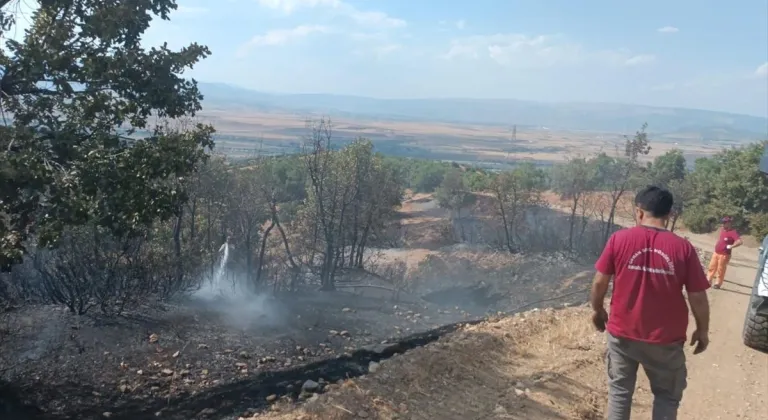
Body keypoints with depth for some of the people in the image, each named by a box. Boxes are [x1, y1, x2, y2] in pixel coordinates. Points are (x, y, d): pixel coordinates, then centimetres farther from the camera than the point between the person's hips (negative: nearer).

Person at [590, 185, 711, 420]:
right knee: (667, 395, 19)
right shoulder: (683, 248, -11)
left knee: (619, 391, 17)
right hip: (665, 339, 0)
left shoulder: (619, 239, -10)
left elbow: (600, 282, -5)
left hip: (622, 333, 1)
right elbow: (698, 297, -6)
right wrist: (702, 330, 10)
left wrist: (597, 310, 12)